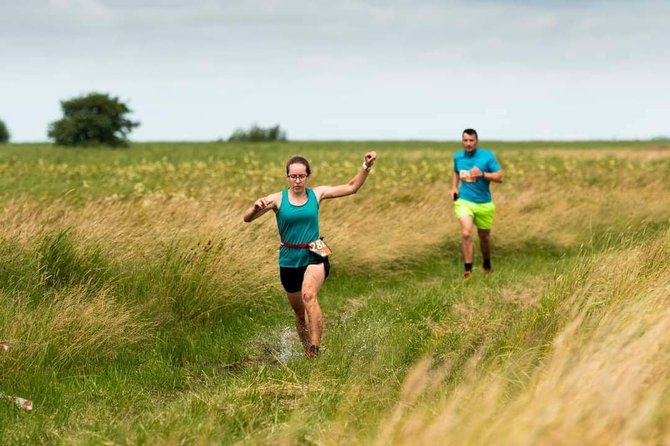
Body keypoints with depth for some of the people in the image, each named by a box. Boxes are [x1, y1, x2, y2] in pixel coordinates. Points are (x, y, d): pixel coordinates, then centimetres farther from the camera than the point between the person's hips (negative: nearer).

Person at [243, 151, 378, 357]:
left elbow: (351, 187, 9)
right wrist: (256, 207, -31)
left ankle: (315, 349, -34)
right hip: (289, 261, 2)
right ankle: (307, 350, 35)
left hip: (315, 257, -1)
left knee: (308, 295, -31)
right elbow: (247, 218, -9)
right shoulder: (277, 199, -4)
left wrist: (366, 167, -3)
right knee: (300, 313, 13)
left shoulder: (317, 194, 1)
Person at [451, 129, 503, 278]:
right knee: (466, 233, -20)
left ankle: (487, 265, 41)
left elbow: (500, 177, -8)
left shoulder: (487, 156, -7)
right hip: (464, 200, 0)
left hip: (484, 203, 0)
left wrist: (482, 174, -22)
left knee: (484, 236, 15)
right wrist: (454, 187, 7)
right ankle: (467, 270, -17)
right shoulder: (458, 156, 3)